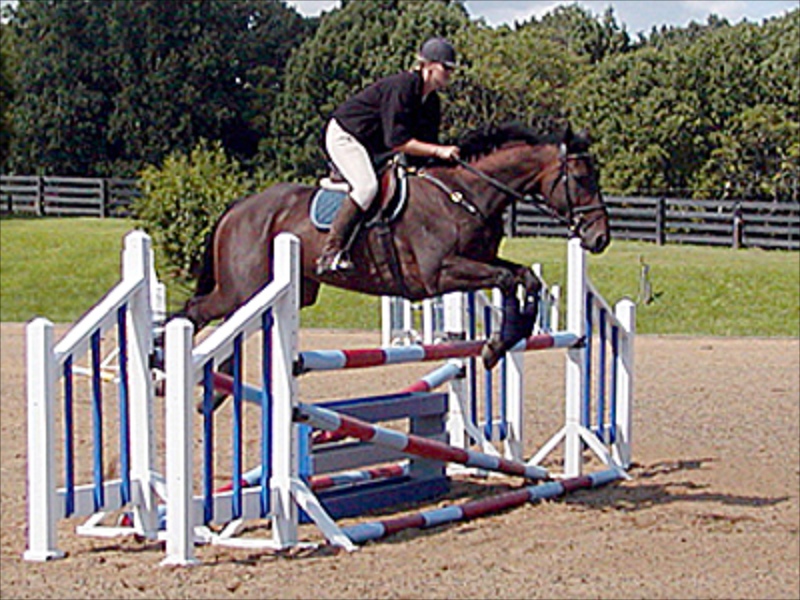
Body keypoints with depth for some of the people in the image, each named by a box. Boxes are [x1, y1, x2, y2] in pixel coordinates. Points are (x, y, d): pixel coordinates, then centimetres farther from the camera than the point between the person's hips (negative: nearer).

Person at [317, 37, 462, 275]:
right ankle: (330, 252, -31)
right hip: (344, 135, -11)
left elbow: (425, 141, 5)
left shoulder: (431, 101, 4)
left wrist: (445, 156, -12)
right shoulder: (401, 86, -25)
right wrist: (439, 151, -29)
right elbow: (396, 141, -30)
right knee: (367, 186, -30)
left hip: (372, 146, 11)